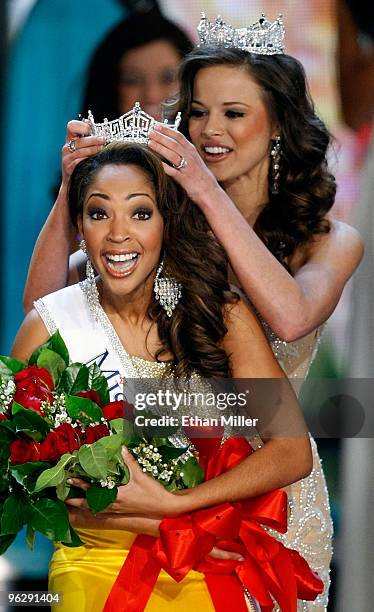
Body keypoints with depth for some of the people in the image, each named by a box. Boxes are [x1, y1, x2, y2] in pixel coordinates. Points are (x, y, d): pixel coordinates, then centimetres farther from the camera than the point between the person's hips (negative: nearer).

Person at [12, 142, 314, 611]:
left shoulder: (222, 313, -1)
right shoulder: (48, 326, -4)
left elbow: (293, 452, -5)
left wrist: (166, 503, -17)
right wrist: (166, 529, -13)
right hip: (98, 567, -1)